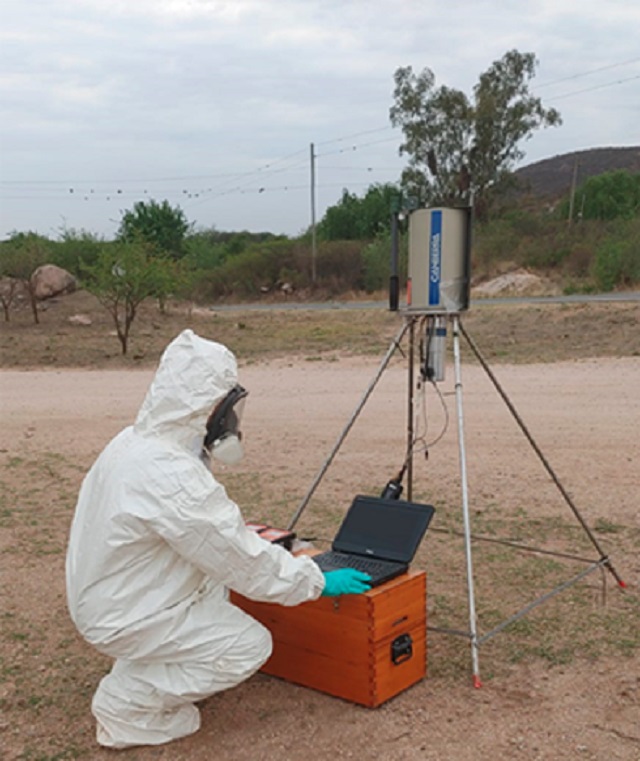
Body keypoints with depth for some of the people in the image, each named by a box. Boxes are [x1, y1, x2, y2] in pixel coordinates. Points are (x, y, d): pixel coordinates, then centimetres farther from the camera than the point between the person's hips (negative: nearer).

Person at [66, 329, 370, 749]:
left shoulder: (135, 442, -1)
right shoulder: (171, 476, -30)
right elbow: (244, 562, -22)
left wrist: (252, 541, 17)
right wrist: (318, 581, -10)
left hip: (111, 592, 9)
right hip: (124, 616, -9)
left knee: (220, 566, 18)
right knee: (250, 644, -3)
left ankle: (146, 666, 20)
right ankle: (126, 699, 3)